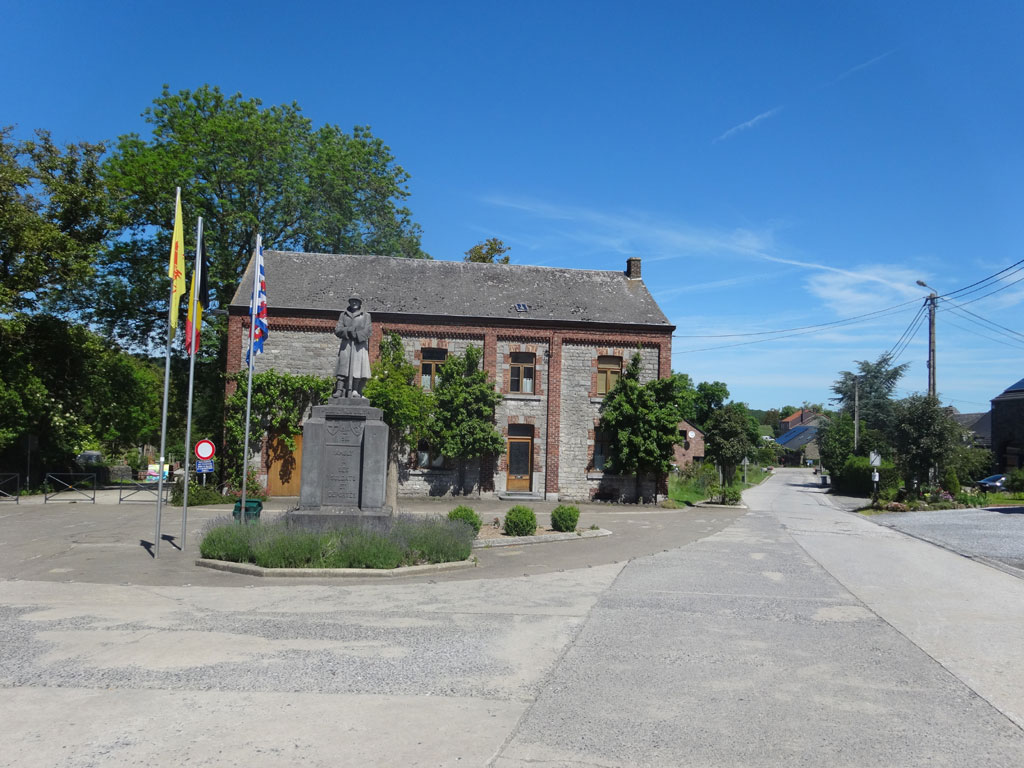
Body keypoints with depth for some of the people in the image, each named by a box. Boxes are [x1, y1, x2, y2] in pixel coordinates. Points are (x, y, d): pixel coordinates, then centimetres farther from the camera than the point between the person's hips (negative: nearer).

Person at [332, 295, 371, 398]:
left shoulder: (366, 316, 13)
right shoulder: (343, 315, 16)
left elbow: (366, 331, 2)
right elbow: (337, 330, 5)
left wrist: (355, 334, -11)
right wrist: (348, 330, -13)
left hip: (359, 346, -1)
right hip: (346, 345, 1)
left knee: (358, 367, -10)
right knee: (343, 367, -9)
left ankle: (355, 391, -11)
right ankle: (339, 390, -15)